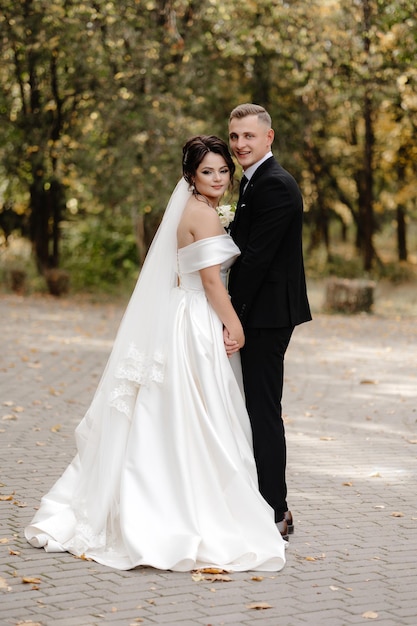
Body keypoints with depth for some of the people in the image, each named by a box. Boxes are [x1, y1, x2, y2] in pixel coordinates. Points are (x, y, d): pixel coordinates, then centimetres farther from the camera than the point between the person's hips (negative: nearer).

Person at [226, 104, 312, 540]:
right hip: (259, 313, 10)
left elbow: (257, 257, -21)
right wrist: (233, 313, 11)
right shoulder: (253, 181, 17)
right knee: (259, 410, 14)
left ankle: (274, 515, 0)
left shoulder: (275, 185, -16)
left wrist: (233, 316, -20)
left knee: (263, 411, -6)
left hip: (267, 314, -10)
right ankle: (273, 507, 23)